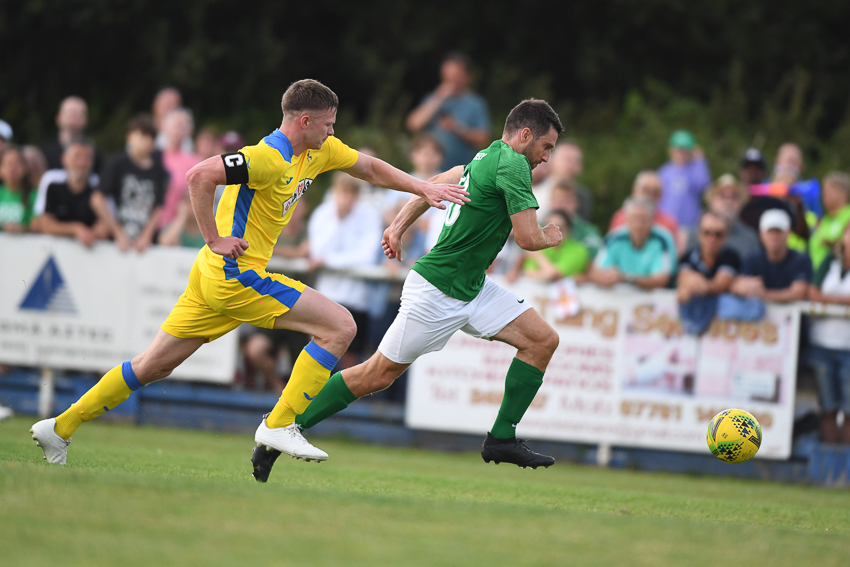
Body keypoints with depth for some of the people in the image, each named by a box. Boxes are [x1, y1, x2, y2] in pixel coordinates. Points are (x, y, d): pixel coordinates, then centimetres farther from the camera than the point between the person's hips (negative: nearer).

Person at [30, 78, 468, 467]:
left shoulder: (319, 151, 12)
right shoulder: (270, 157, -18)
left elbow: (371, 168, 25)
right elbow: (199, 176, -25)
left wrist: (424, 188, 17)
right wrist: (214, 239, -21)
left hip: (215, 278, 10)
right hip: (237, 275, -10)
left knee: (152, 366, 13)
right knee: (339, 326, -10)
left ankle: (60, 427, 16)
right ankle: (279, 425, -9)